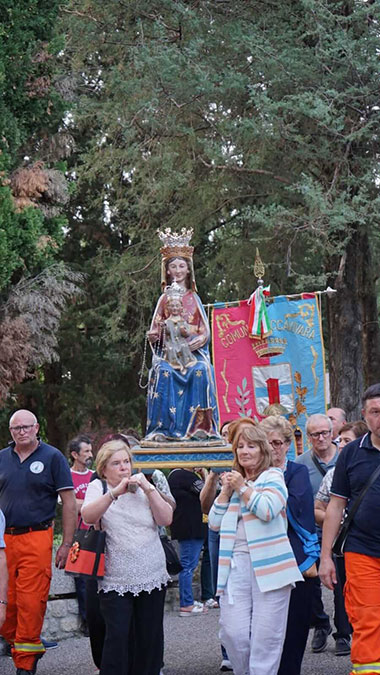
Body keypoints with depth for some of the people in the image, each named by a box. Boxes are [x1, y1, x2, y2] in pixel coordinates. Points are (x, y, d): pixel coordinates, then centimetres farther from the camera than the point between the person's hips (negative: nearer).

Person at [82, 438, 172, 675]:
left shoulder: (142, 487, 9)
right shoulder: (98, 488, 3)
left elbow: (166, 519, -1)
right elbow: (88, 516, -17)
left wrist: (149, 489, -10)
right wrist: (115, 493, -27)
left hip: (153, 577, 3)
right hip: (115, 581, -3)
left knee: (150, 636, 7)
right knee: (117, 636, -11)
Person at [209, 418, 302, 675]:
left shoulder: (273, 477, 5)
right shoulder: (233, 480, 22)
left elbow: (267, 510, -14)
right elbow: (214, 522, 16)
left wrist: (242, 488, -4)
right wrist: (226, 491, 6)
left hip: (268, 565, -4)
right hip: (237, 563, 4)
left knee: (266, 635, -5)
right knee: (233, 632, -4)